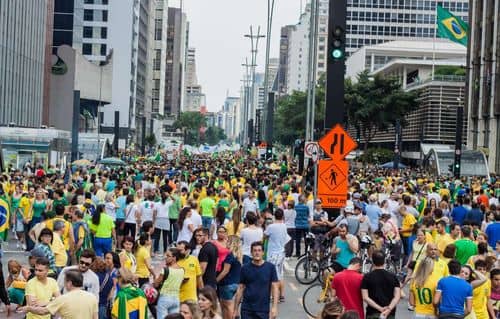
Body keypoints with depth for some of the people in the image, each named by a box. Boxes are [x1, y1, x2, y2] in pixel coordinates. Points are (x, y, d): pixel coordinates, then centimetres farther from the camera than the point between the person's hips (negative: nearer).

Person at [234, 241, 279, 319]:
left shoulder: (270, 267, -1)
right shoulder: (245, 268, 2)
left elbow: (275, 288, -2)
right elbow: (240, 288, 6)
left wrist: (274, 307, -12)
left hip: (263, 310, -1)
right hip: (247, 310, 1)